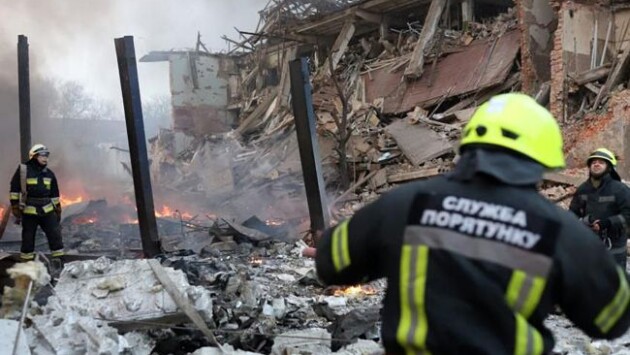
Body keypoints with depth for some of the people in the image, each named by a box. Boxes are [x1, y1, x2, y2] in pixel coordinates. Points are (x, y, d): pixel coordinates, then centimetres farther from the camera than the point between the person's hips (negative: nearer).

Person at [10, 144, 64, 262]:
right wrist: (16, 211, -8)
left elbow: (54, 195, 16)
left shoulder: (49, 173, 9)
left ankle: (58, 260, 8)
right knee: (28, 239, 4)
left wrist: (58, 211, 14)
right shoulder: (23, 170, -5)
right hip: (29, 211, -4)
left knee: (55, 235, 0)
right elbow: (15, 191, -4)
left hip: (47, 210, 4)